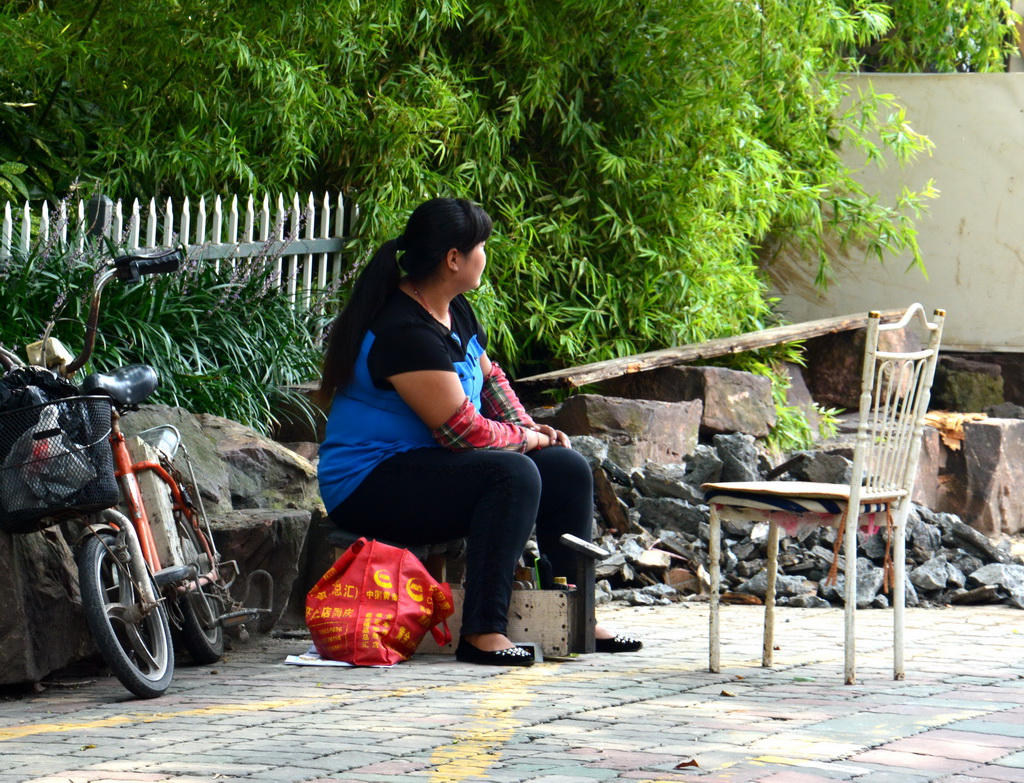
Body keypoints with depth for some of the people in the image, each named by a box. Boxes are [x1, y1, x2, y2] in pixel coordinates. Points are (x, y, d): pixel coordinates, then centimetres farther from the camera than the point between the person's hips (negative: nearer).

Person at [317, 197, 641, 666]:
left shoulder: (455, 311, 8)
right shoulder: (404, 333, -24)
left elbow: (490, 377, 26)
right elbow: (464, 431, -24)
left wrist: (528, 427, 8)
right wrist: (527, 439, -7)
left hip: (428, 464, 10)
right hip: (370, 486, -10)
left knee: (567, 469, 1)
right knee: (513, 474, -31)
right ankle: (481, 633, -35)